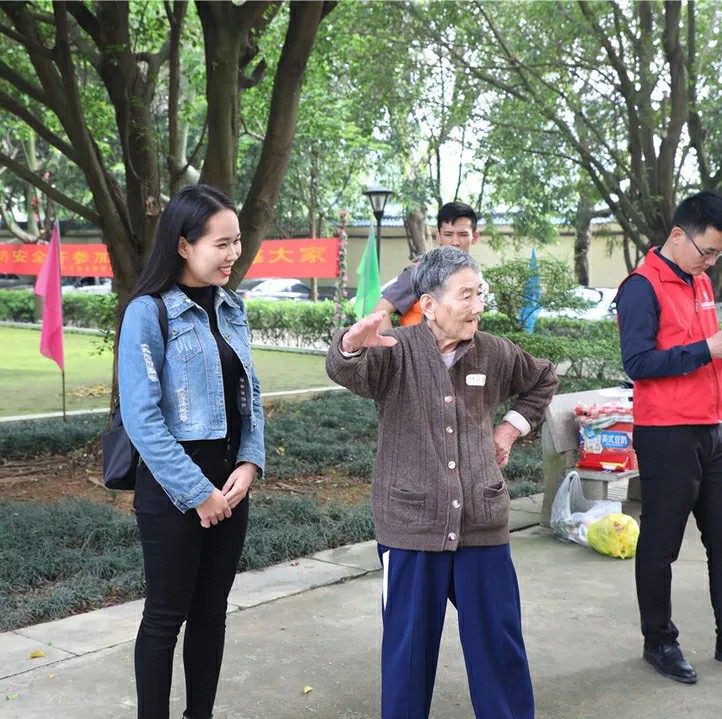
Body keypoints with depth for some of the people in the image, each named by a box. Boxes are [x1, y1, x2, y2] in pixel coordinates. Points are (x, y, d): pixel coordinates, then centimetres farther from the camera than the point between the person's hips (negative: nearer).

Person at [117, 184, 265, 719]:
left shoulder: (231, 308, 6)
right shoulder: (149, 312, -14)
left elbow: (251, 393, 9)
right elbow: (142, 419, -18)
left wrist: (250, 463, -6)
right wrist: (197, 492, -17)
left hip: (230, 480, 6)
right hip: (173, 486, -6)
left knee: (212, 609, 16)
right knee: (167, 615, 6)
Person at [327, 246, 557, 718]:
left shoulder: (494, 353, 4)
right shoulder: (396, 352, -7)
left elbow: (544, 380, 24)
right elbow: (346, 371, -28)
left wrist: (512, 427, 11)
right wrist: (352, 344, -51)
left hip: (483, 525, 3)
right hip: (411, 526, -3)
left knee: (498, 640, 13)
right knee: (409, 644, 10)